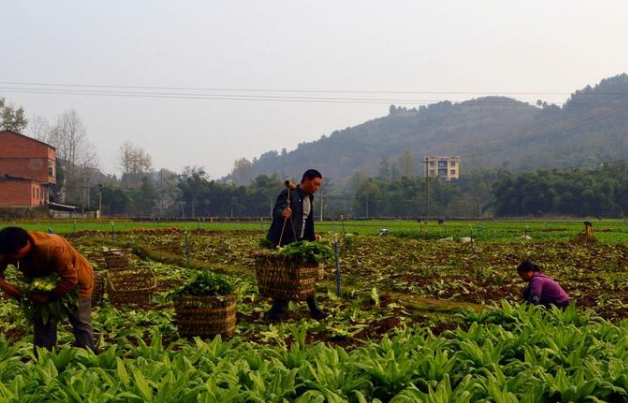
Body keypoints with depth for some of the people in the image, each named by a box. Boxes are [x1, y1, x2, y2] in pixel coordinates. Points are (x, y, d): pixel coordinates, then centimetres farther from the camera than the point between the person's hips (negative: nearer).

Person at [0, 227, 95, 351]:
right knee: (42, 320, 5)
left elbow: (70, 279, -38)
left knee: (81, 323, 0)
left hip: (77, 279, -6)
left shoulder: (53, 247, -42)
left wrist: (48, 297, -36)